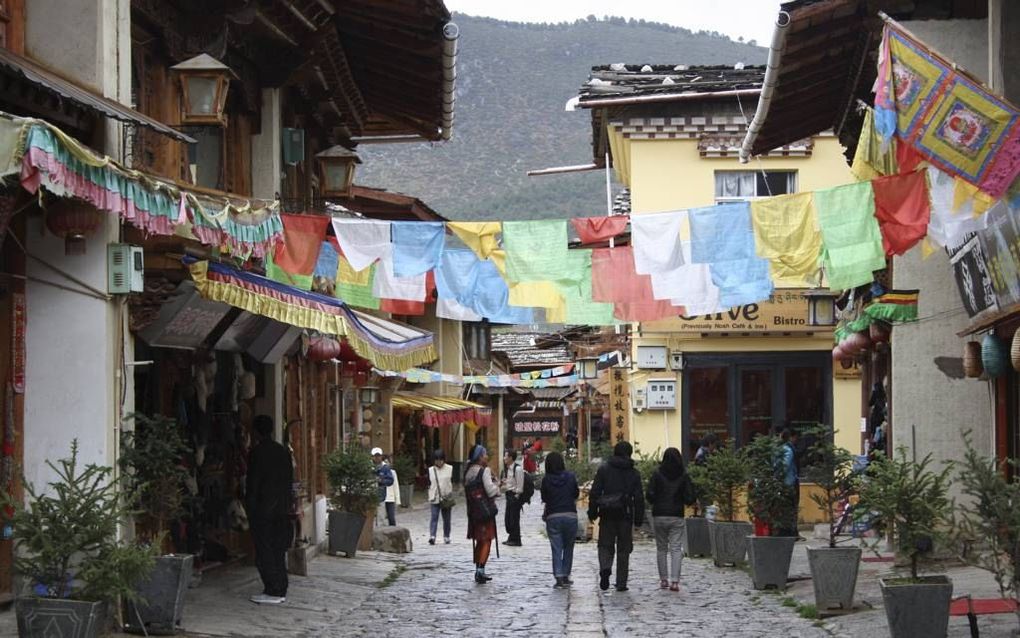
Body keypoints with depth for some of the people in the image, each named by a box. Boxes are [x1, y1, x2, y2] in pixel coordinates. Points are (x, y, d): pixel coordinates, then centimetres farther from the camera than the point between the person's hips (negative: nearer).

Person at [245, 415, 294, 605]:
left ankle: (273, 592, -5)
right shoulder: (283, 451, 9)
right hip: (282, 509, 7)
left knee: (264, 551, -3)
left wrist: (249, 508, -5)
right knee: (279, 550, 11)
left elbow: (252, 483, -12)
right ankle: (281, 591, 12)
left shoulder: (257, 452, -11)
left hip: (263, 510, -7)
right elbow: (290, 480, 12)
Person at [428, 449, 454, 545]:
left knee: (446, 519, 8)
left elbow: (452, 482, 6)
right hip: (434, 498, 0)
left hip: (446, 498, 0)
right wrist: (430, 497, 3)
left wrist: (450, 494, -3)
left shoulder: (450, 469, 3)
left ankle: (446, 537, 18)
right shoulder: (430, 470, 5)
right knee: (434, 517, -12)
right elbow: (429, 485, 8)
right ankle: (432, 536, -21)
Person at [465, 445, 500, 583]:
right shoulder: (484, 471, -12)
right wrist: (497, 487, 4)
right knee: (487, 541, -4)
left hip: (473, 511, 7)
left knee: (479, 541, 16)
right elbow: (491, 491, -18)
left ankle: (479, 572, 20)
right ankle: (480, 570, -15)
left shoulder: (468, 473, 11)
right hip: (485, 510, -7)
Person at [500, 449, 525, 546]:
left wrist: (516, 496, -15)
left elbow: (520, 485, -15)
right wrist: (502, 484, 0)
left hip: (515, 495, -9)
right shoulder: (507, 469, 13)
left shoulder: (517, 468, -15)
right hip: (509, 495, 9)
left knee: (514, 518, -5)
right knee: (507, 518, 11)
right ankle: (511, 537, 21)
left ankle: (516, 540, 2)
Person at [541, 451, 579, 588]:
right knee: (568, 547, 14)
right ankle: (565, 576, 15)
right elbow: (576, 495, 6)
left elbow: (544, 499, 2)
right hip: (570, 515, 1)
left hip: (553, 517, -1)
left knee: (556, 549, 3)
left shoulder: (546, 480, -4)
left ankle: (559, 577, -8)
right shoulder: (570, 477, -3)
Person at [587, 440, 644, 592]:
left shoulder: (604, 469, 1)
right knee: (623, 549, 8)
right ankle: (621, 583, 6)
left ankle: (605, 568, -22)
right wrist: (639, 518, 6)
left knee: (605, 545, 8)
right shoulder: (633, 473, 3)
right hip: (626, 516, 0)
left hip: (607, 515, 0)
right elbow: (639, 498, 1)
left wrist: (592, 512, 3)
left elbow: (595, 492, -2)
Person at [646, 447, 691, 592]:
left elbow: (650, 495, -8)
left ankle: (663, 579, 13)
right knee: (676, 549, -1)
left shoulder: (657, 474, -3)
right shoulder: (684, 476, -2)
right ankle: (674, 581, -13)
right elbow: (690, 497, -5)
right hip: (677, 516, 0)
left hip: (659, 516, 0)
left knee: (661, 548, 12)